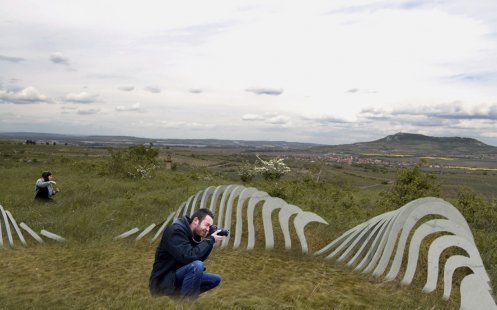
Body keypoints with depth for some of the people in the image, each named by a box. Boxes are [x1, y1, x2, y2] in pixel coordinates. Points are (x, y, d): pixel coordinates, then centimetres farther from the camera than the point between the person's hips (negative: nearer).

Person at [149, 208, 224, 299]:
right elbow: (189, 256, -31)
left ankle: (179, 295, 10)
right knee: (197, 265, -31)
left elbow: (200, 258, 7)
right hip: (162, 281, -9)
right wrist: (210, 240, -22)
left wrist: (210, 240, -6)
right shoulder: (176, 230, -19)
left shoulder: (194, 234, 7)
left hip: (178, 276, 9)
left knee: (216, 279, 7)